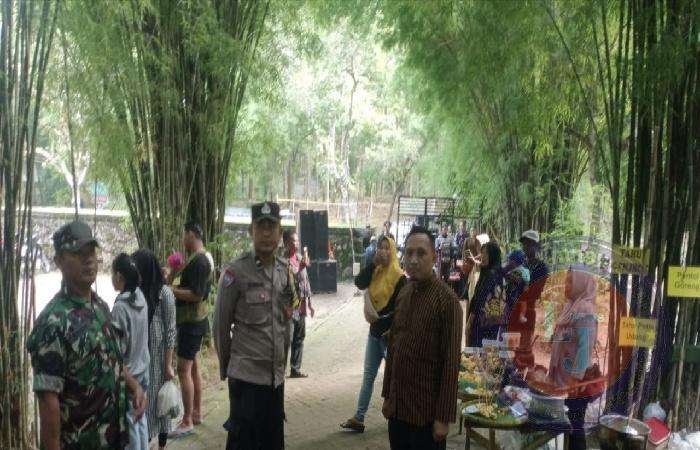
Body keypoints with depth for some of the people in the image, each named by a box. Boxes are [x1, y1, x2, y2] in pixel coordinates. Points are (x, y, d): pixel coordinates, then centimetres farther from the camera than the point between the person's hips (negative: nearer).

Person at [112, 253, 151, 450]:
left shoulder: (120, 307, -23)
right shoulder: (141, 297, -2)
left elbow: (118, 349, -19)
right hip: (143, 368, 7)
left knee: (129, 423, 7)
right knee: (140, 417, 19)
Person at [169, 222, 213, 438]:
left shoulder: (198, 260, -20)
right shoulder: (204, 257, 11)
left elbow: (196, 294, -25)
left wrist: (170, 289, -18)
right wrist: (175, 286, 9)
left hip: (191, 322, -10)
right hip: (196, 320, 10)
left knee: (184, 369, -6)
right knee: (193, 366, 16)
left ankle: (187, 422, 0)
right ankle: (197, 412, 26)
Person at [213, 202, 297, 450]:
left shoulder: (286, 271, 6)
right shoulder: (235, 272, -11)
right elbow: (221, 326, -4)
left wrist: (282, 363, 15)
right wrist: (226, 369, 4)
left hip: (276, 377, 6)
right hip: (246, 376, -5)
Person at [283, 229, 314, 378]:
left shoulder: (299, 258, 12)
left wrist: (309, 302, 18)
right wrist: (300, 268, -29)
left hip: (301, 306, 8)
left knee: (299, 338, 14)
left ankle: (295, 369, 25)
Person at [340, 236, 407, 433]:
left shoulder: (399, 277, -14)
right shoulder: (374, 272, 5)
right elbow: (359, 283, -12)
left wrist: (392, 330, -18)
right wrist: (374, 263, -17)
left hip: (389, 333, -7)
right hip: (374, 331, 7)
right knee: (368, 376, 9)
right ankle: (358, 418, 14)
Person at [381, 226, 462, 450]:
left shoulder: (446, 300, -15)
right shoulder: (403, 294, 6)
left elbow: (451, 363, -16)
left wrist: (444, 417, -16)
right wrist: (388, 395, 12)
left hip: (427, 411, -6)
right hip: (398, 406, 6)